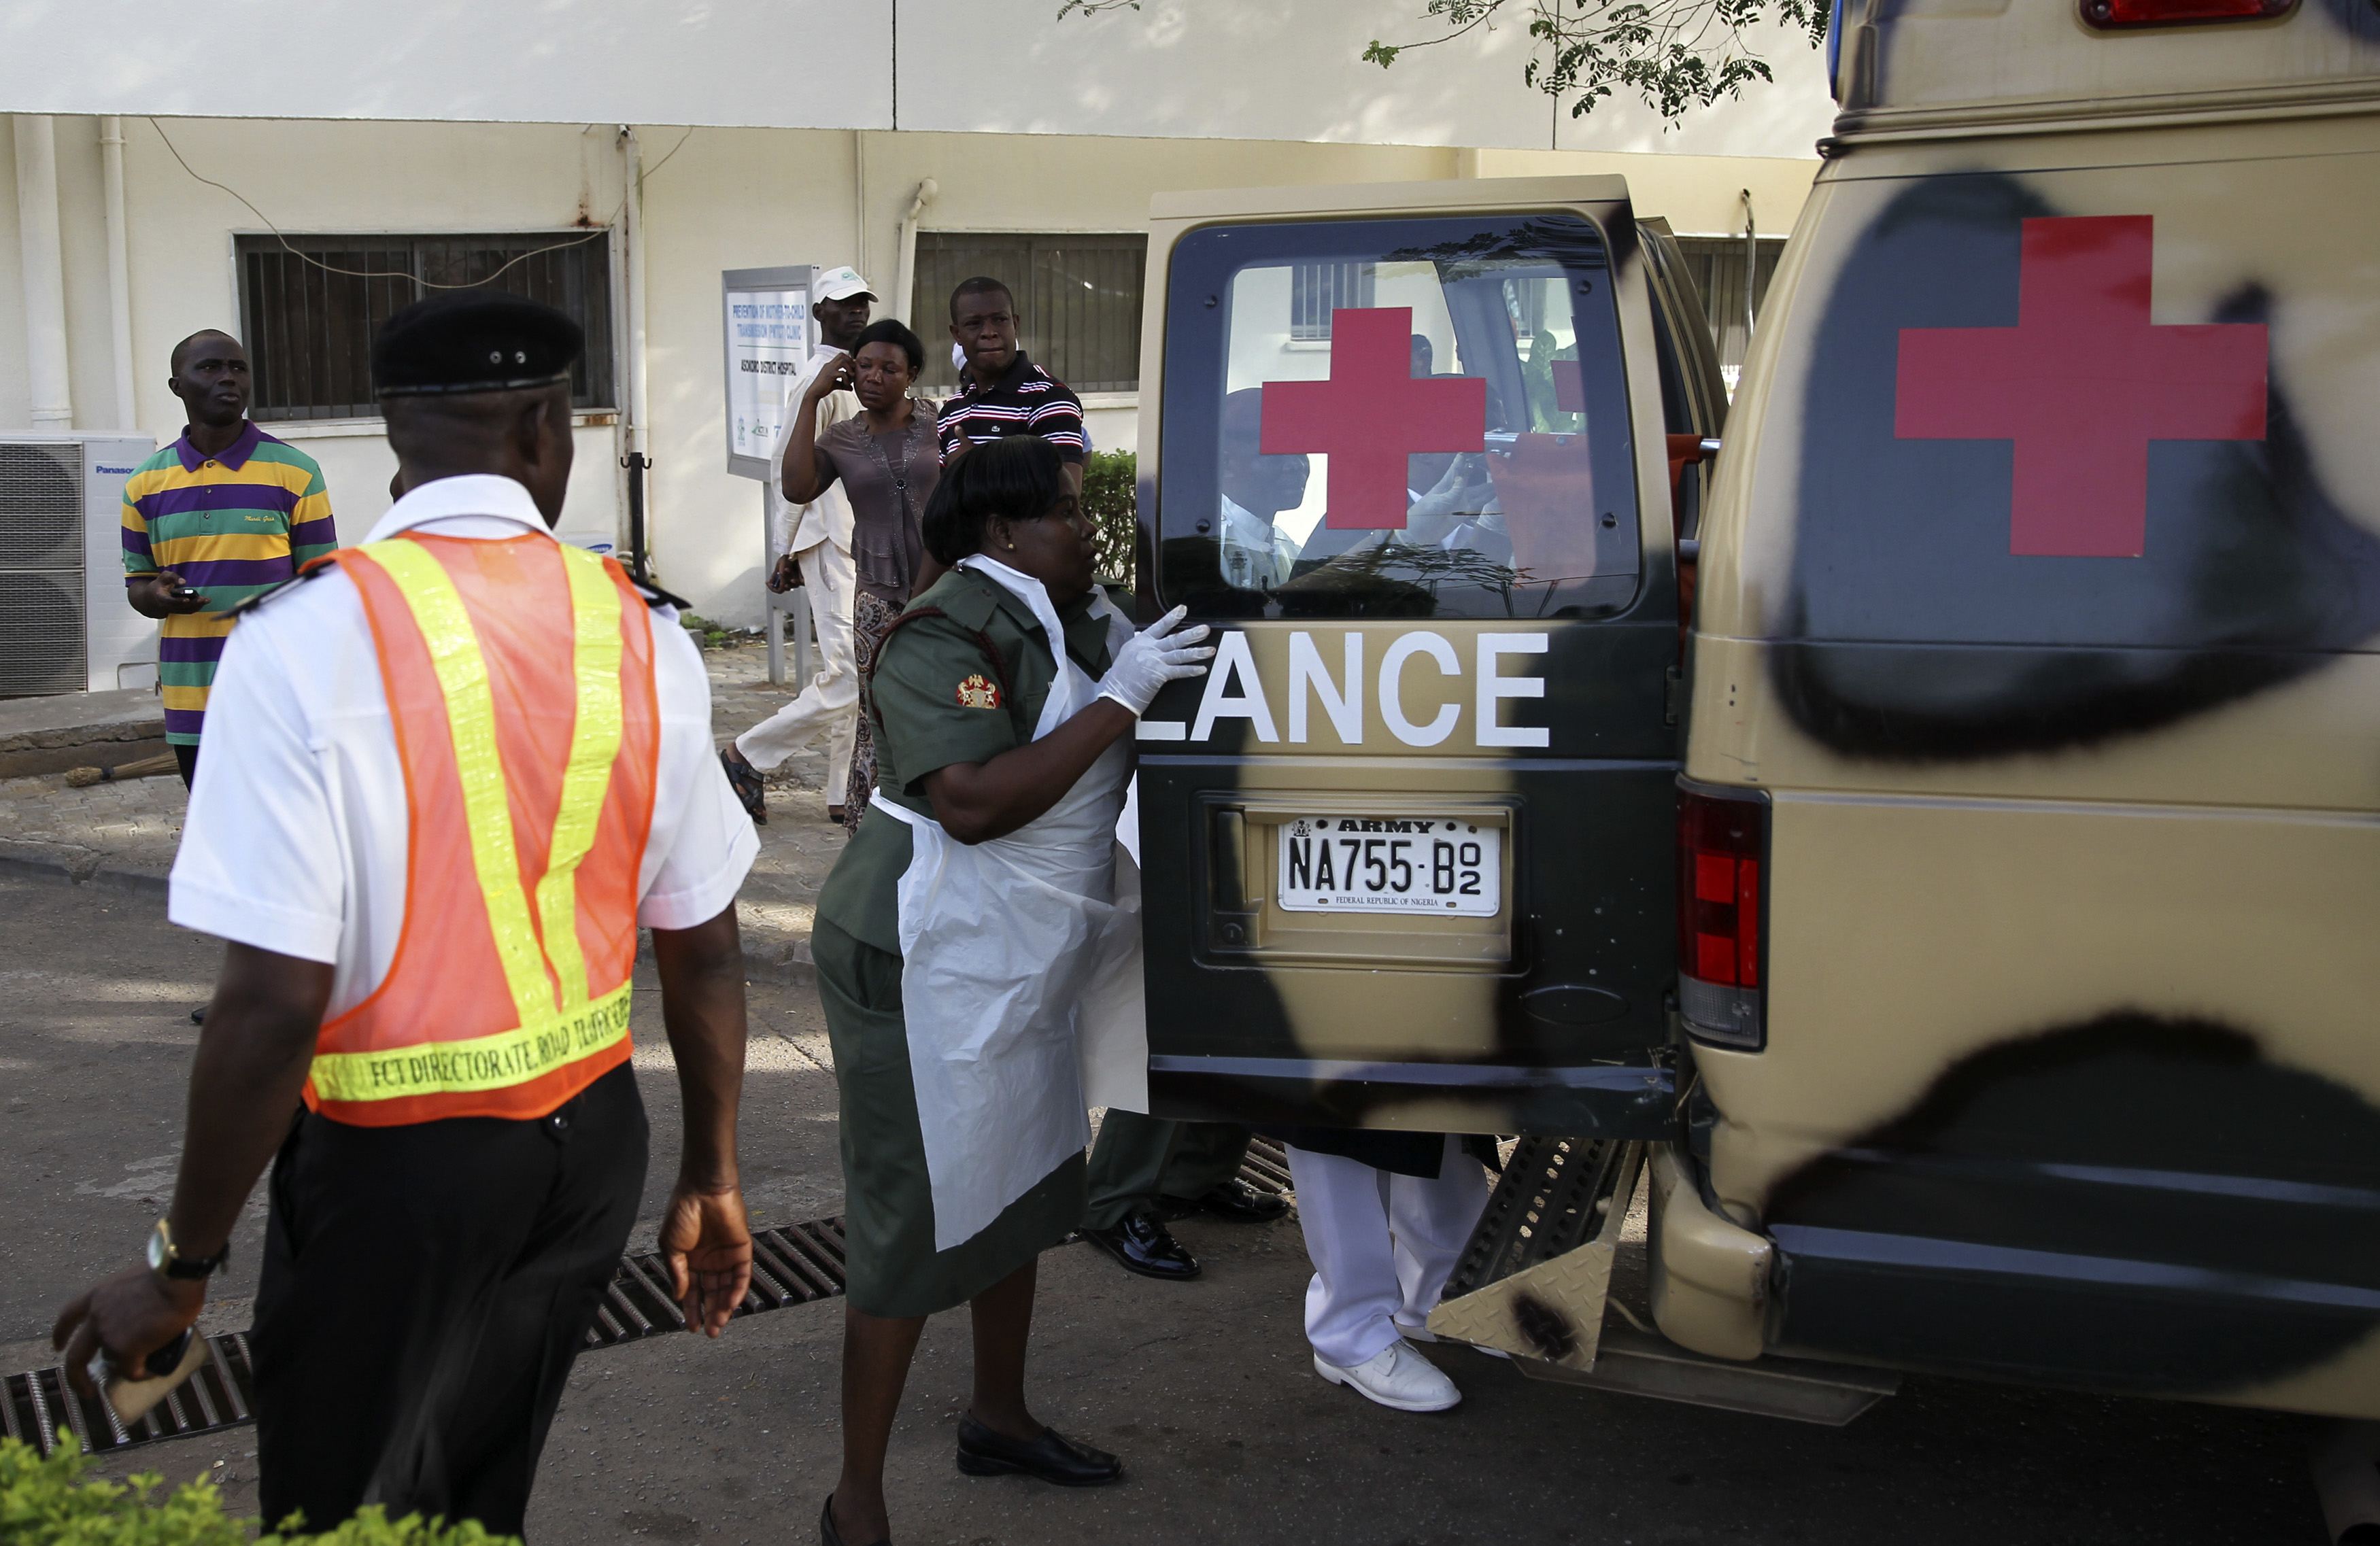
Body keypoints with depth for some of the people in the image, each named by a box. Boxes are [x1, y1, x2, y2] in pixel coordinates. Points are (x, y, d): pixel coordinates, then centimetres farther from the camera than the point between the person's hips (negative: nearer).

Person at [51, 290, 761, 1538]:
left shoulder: (307, 642, -17)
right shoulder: (638, 632, -4)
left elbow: (275, 1002, -20)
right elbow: (705, 950, 2)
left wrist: (182, 1265, -7)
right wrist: (710, 1180, 15)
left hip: (394, 1164, -4)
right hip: (591, 1141, 5)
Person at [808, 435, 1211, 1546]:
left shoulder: (1076, 622, 8)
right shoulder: (950, 633, -20)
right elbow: (973, 801, -31)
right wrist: (1120, 699, -27)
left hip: (1025, 971, 10)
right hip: (929, 972, -9)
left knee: (1021, 1193, 21)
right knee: (914, 1227, -4)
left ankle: (999, 1418, 41)